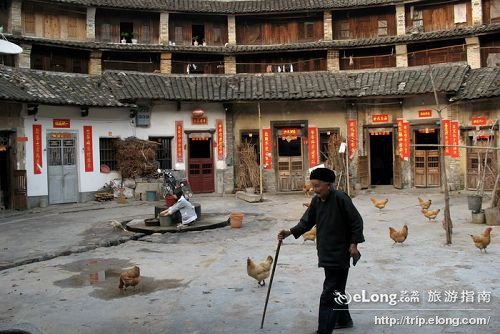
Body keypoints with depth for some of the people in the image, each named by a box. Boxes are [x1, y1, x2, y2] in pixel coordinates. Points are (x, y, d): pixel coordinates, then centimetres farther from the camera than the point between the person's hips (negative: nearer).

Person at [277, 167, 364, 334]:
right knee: (337, 290, 23)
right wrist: (291, 232, -5)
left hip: (339, 253, -8)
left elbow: (357, 221, -13)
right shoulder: (316, 201, 6)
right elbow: (307, 221, 8)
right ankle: (344, 319, 41)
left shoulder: (340, 198, -17)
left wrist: (353, 243, -14)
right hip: (326, 253, 8)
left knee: (329, 295, -8)